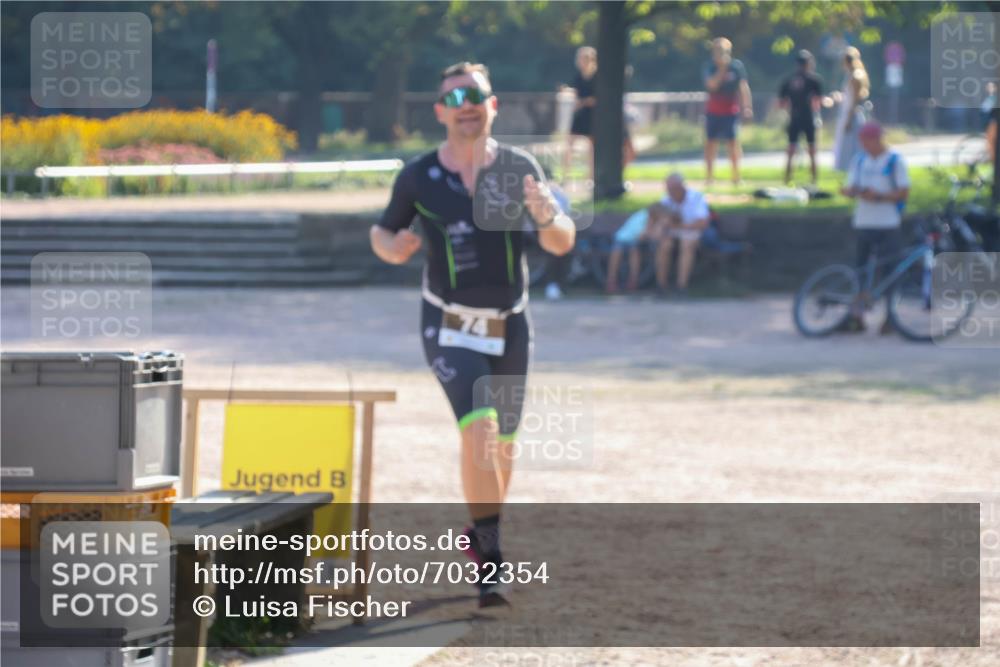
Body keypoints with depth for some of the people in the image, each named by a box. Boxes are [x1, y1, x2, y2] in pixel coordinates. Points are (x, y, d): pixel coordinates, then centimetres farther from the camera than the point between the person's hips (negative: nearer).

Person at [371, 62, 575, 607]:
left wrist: (546, 217, -27)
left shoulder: (519, 169, -4)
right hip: (449, 327, -3)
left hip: (510, 326, 3)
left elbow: (563, 244, -4)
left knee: (502, 441, 13)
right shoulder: (418, 177, -6)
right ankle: (491, 561, -21)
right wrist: (393, 248, -17)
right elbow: (383, 232, 7)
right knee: (479, 427, -22)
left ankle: (481, 534, 39)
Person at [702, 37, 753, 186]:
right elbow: (712, 85, -19)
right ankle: (708, 176, 13)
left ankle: (736, 175, 0)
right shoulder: (710, 67, -5)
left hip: (731, 111, -1)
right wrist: (722, 69, -25)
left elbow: (743, 86, -5)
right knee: (711, 142, 5)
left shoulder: (737, 66, -4)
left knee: (733, 142, -4)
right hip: (713, 111, 1)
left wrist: (747, 106, -13)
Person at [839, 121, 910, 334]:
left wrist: (879, 196, -18)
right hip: (863, 223, 5)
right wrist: (849, 191, -13)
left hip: (888, 225, -5)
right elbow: (852, 188, 11)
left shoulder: (895, 161, -3)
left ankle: (891, 317, 7)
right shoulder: (860, 161, 12)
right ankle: (856, 316, 7)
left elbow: (904, 192, -7)